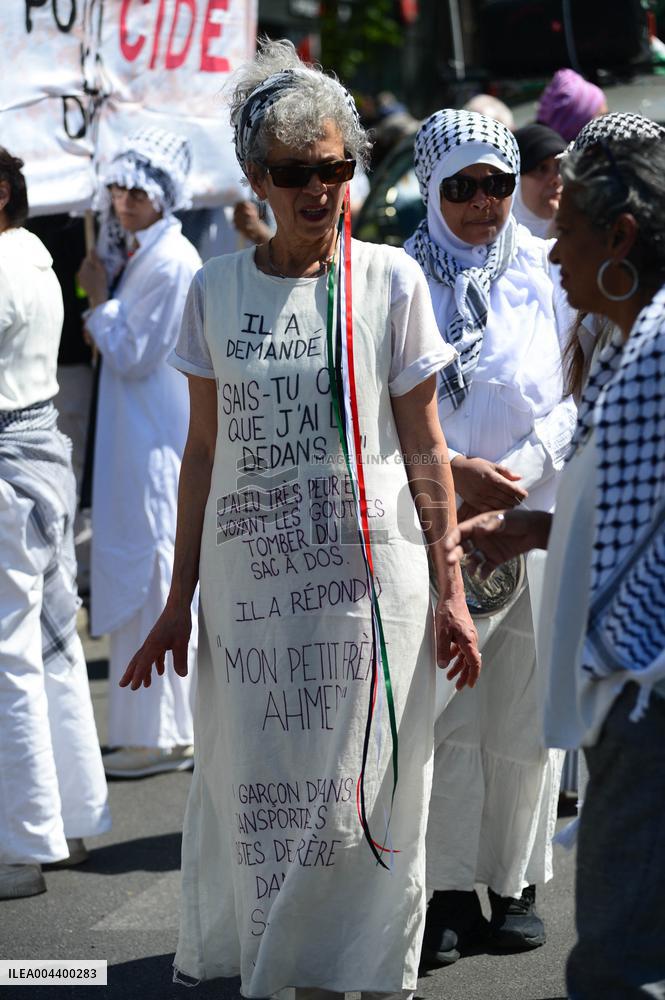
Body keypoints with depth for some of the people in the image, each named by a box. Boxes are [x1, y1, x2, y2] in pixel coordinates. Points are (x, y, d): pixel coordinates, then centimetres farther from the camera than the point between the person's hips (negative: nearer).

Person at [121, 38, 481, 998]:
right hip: (249, 582, 2)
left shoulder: (391, 280, 0)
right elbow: (204, 452, 10)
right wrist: (180, 600, 8)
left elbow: (425, 447, 2)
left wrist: (450, 589, -1)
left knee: (363, 795, 0)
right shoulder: (215, 291, 5)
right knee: (258, 792, 4)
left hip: (369, 576, -2)